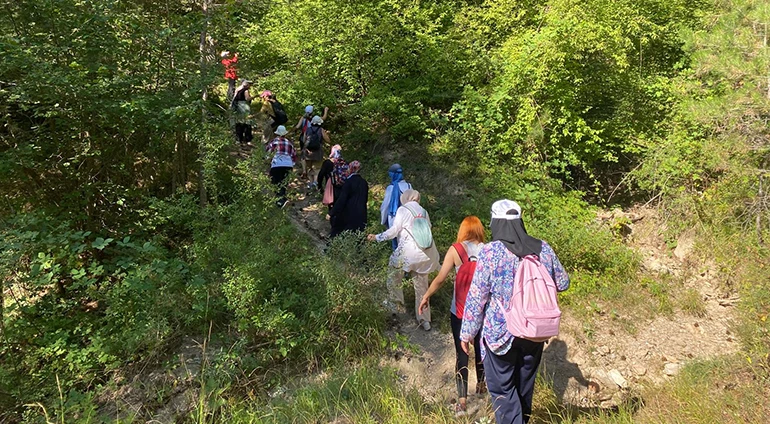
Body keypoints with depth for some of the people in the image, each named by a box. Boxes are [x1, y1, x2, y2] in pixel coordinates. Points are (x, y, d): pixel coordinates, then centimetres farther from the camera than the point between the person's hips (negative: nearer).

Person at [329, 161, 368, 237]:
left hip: (349, 214, -5)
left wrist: (331, 213, -14)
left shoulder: (348, 182, -14)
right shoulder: (364, 182, 4)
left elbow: (341, 199, -17)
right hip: (361, 215, 6)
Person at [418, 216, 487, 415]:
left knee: (461, 353, 4)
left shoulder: (455, 249, -12)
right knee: (480, 346, 23)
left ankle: (462, 400, 4)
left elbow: (440, 278, -12)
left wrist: (426, 296, 3)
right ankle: (481, 384, 42)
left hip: (460, 311, -3)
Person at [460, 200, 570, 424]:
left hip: (500, 333, -5)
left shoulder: (490, 252, -17)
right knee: (525, 384, 23)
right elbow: (563, 283, 9)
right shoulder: (543, 248, -4)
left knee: (502, 388, 9)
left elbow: (477, 296, -14)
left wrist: (467, 333, -4)